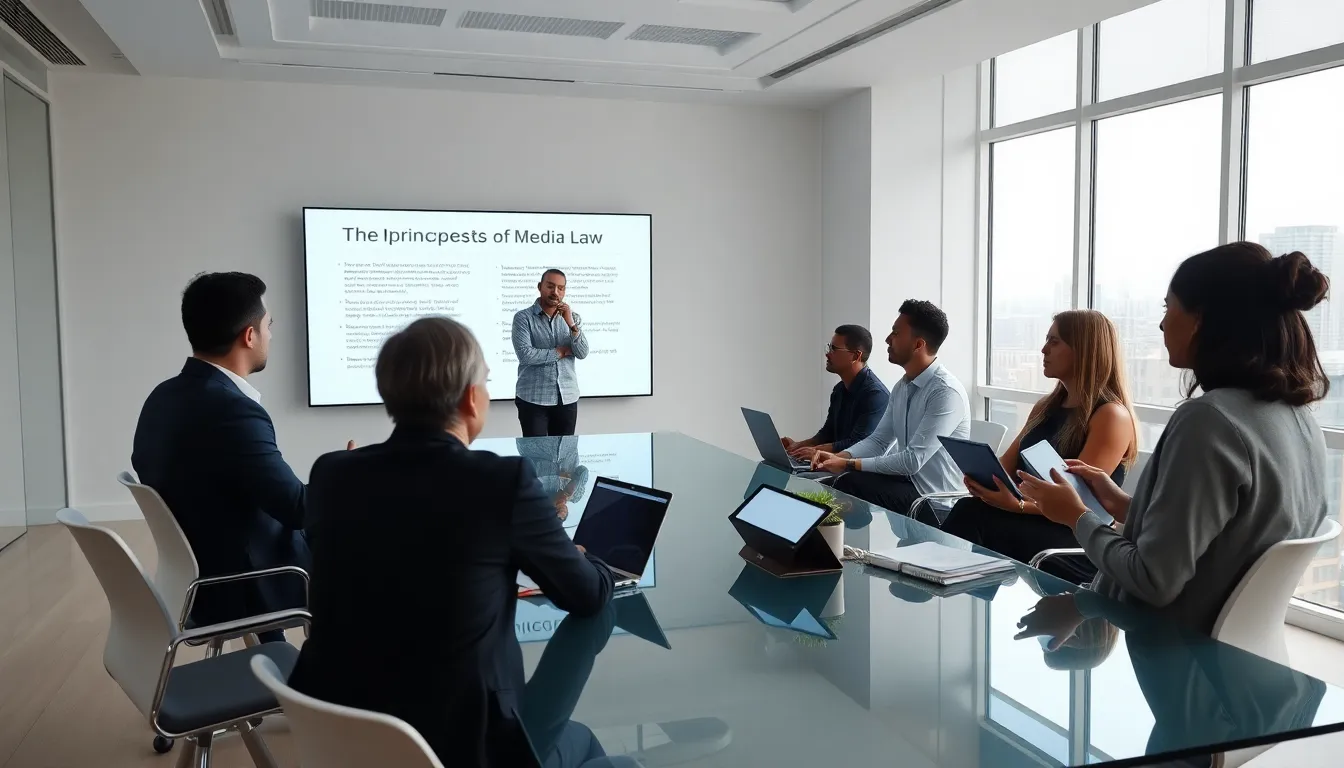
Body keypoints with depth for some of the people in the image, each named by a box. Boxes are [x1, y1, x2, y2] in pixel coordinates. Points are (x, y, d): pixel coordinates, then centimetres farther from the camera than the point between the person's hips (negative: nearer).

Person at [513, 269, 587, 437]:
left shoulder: (573, 317, 9)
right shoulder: (523, 317, -3)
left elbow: (583, 353, -3)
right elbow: (525, 354, -17)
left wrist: (571, 324, -15)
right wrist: (561, 352, -7)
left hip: (567, 398, 4)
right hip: (533, 398, -4)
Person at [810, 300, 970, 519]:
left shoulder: (946, 392, -20)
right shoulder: (902, 387, 8)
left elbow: (913, 460, -24)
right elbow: (878, 440, 10)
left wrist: (849, 464, -20)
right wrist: (838, 456, -9)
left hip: (935, 498, -7)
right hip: (908, 481, 7)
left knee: (850, 485, -21)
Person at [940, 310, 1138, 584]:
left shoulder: (1112, 416, -9)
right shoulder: (1047, 406, 16)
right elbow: (1007, 463, 15)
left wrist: (1018, 505, -33)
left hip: (1081, 544, -7)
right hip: (1032, 523, 7)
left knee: (972, 516, -30)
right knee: (969, 512, -25)